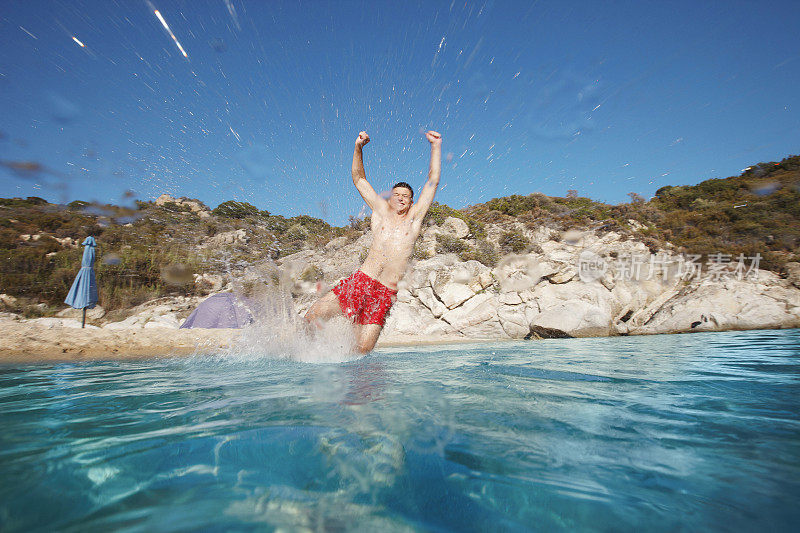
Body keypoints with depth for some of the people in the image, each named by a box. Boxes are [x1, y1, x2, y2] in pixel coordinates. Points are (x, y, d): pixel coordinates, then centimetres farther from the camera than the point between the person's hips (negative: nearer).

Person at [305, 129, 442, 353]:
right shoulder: (381, 211, 16)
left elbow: (433, 181, 10)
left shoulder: (414, 217, 13)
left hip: (385, 294, -1)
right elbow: (359, 179, 20)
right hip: (360, 281, 2)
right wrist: (358, 147, 10)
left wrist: (435, 146, 9)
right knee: (312, 317, -11)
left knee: (362, 349, -10)